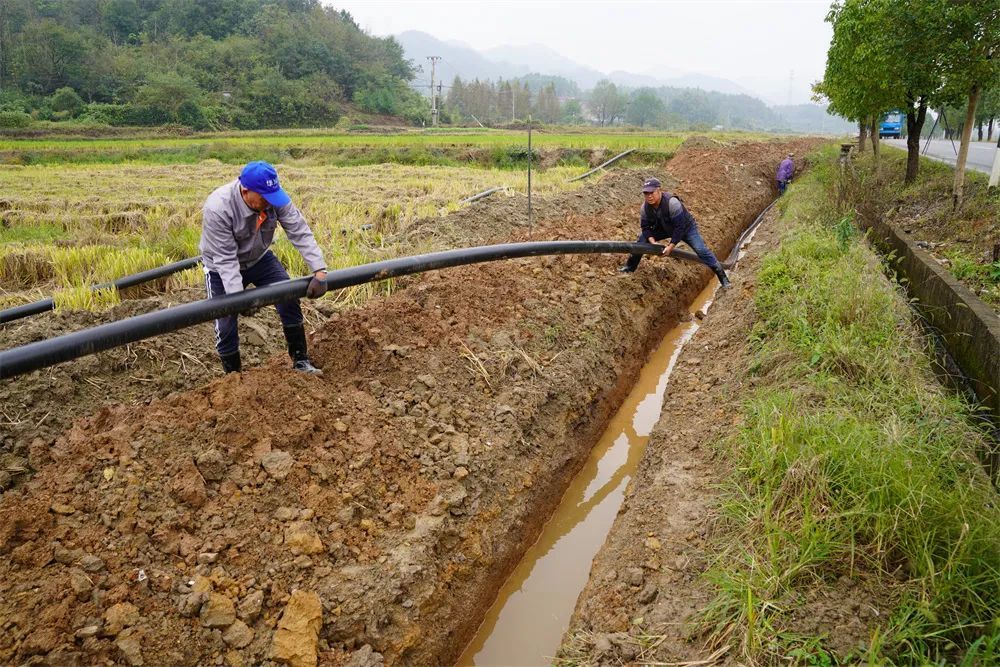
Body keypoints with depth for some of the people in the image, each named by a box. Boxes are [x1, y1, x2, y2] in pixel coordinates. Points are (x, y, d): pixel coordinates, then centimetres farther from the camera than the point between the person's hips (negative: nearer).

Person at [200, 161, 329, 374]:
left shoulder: (275, 198, -25)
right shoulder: (217, 208, -35)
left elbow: (300, 233, -26)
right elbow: (225, 259, -31)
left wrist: (319, 271, -34)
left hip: (259, 259, 4)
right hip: (222, 268, -3)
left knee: (289, 299, -8)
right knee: (226, 324, -4)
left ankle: (300, 361, 7)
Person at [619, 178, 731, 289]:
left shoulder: (672, 203, -38)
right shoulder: (645, 206, -20)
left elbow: (680, 227, -34)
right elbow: (646, 227, -11)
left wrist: (671, 246, -33)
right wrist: (653, 242, -27)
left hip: (686, 227, -5)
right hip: (663, 228, 5)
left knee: (701, 250, -18)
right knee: (641, 240, -6)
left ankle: (722, 276, -8)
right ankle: (630, 267, 12)